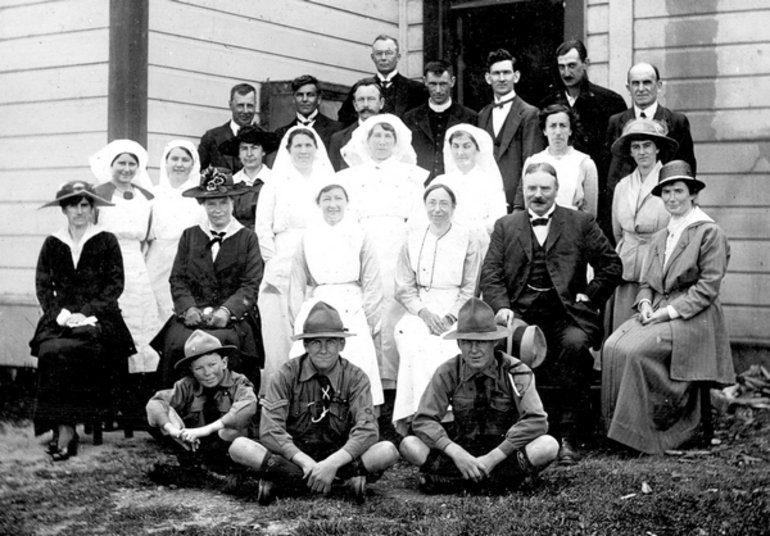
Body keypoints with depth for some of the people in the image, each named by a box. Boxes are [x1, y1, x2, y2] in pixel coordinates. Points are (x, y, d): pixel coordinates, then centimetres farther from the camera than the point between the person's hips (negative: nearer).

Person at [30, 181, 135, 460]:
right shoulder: (52, 244, 15)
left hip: (98, 319, -3)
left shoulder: (107, 241, 7)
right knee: (49, 351, -30)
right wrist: (60, 313, -8)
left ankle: (65, 430, -30)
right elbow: (43, 286, 10)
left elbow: (115, 285, 0)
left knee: (65, 351, -32)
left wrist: (86, 313, -12)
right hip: (61, 319, 3)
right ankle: (63, 428, -27)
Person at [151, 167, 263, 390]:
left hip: (233, 317, -2)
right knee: (177, 344, -28)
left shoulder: (247, 238, 11)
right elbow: (177, 279, 9)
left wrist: (226, 310, -15)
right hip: (193, 315, 2)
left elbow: (250, 284, 1)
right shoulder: (189, 236, 17)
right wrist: (189, 308, -10)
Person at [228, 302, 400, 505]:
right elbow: (270, 430, -14)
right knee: (239, 447, -27)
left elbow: (367, 430, -16)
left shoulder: (355, 378, -4)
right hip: (293, 457, 0)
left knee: (388, 451, -26)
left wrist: (333, 463, -32)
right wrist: (305, 462, -29)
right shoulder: (288, 375, -5)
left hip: (339, 457, 0)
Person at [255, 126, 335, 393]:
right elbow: (262, 228, 8)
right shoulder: (275, 184, 10)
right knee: (280, 336, -6)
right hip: (283, 270, -1)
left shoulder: (330, 183, 13)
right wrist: (273, 259, -1)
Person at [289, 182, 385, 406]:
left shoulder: (360, 236, 9)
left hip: (352, 310, -1)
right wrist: (299, 320, 6)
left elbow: (372, 284, 7)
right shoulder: (309, 237, 13)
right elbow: (297, 284, 15)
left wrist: (368, 321, 0)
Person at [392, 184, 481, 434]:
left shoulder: (468, 240, 6)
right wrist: (424, 312, -10)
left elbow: (470, 289, 3)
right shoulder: (413, 238, 11)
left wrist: (449, 318, -12)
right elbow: (403, 288, 8)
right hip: (419, 309, 1)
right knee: (412, 341, -31)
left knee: (440, 344, -33)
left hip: (456, 312, -1)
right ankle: (412, 414, -32)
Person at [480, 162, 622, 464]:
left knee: (575, 344, -34)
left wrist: (589, 297, 2)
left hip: (566, 314, -1)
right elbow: (490, 276, 10)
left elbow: (611, 265, 14)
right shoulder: (505, 227, 19)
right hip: (521, 314, 1)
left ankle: (567, 436, -27)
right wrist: (501, 307, -8)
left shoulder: (580, 223, 16)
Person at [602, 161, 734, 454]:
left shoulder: (710, 233, -4)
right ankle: (623, 428, -14)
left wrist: (670, 311, -16)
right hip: (657, 313, 7)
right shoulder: (660, 237, 20)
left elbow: (708, 288, -10)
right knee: (613, 347, -19)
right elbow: (646, 282, 19)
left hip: (692, 317, -7)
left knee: (635, 351, -27)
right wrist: (645, 304, -4)